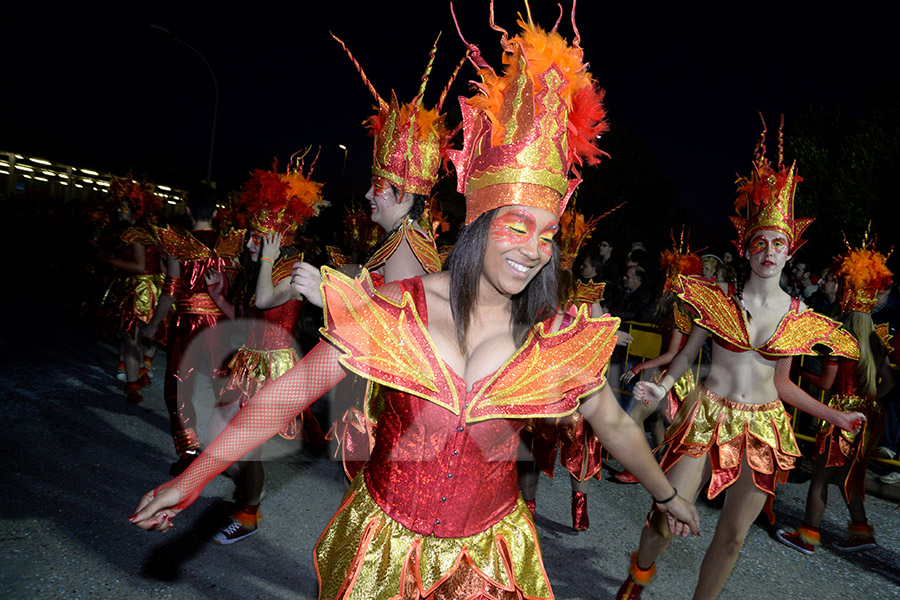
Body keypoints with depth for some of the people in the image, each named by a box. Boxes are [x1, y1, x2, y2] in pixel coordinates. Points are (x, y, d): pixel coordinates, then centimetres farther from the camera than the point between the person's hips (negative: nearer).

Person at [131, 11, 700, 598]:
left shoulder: (558, 338, -12)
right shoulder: (399, 308, -17)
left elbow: (613, 423, 4)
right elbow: (287, 394, -12)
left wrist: (668, 495, 18)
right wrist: (191, 479, -9)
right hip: (386, 545, 0)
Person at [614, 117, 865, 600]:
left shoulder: (799, 317, 3)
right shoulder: (719, 300, -4)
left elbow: (780, 384, 12)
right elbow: (687, 353, 1)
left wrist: (836, 417, 11)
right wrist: (661, 387, -16)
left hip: (762, 430, 3)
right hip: (707, 417, -2)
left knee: (732, 536, 9)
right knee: (666, 520, -4)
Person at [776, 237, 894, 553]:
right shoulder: (877, 341, 5)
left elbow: (826, 383, -15)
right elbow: (887, 382, 10)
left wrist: (803, 373, 2)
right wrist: (867, 399, 16)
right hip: (869, 414, 7)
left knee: (821, 474, 3)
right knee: (848, 474, 21)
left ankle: (808, 535, 11)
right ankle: (861, 530, 26)